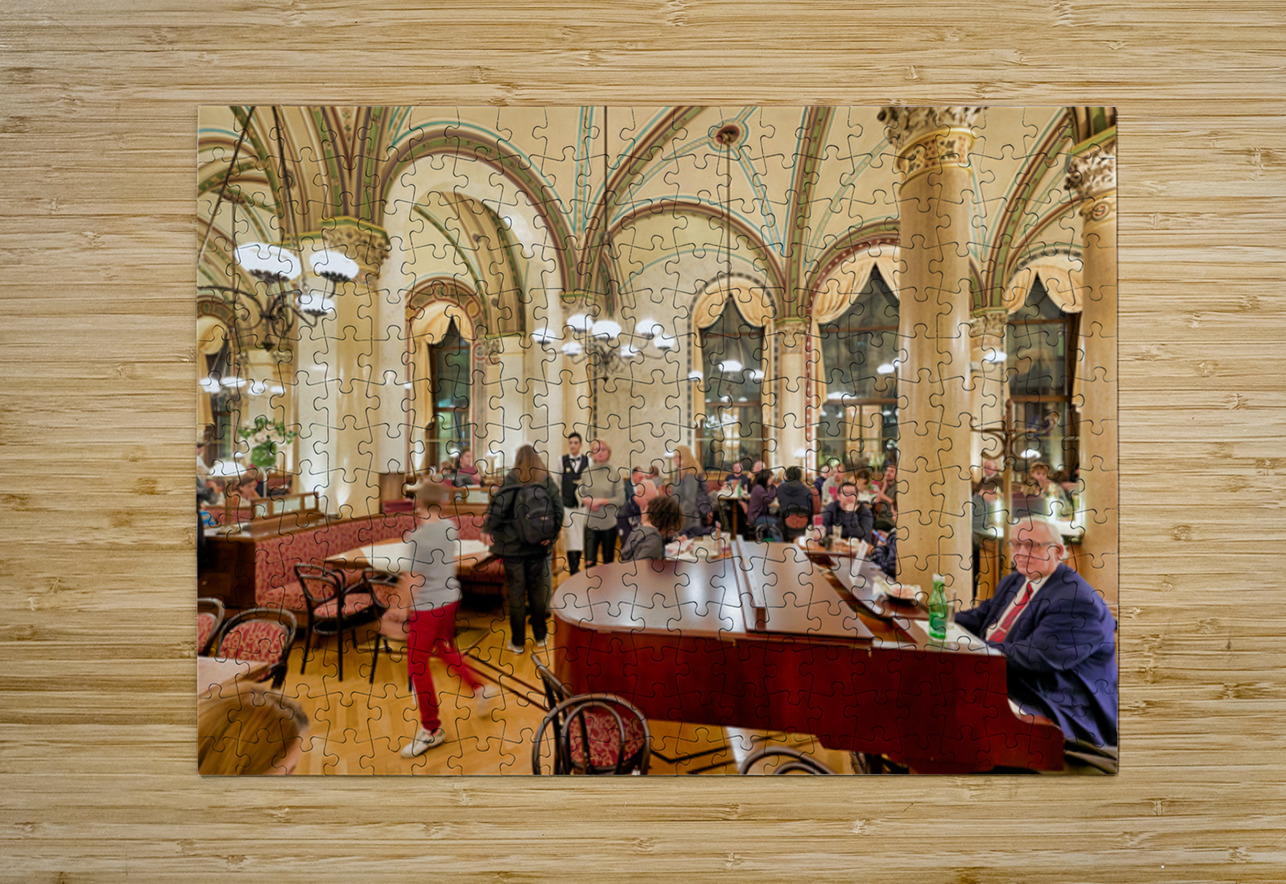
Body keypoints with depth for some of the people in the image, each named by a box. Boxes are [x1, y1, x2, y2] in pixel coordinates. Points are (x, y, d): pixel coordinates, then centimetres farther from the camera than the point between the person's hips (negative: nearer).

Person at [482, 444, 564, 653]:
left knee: (516, 590, 7)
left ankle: (517, 641, 16)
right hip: (539, 544, 3)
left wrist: (488, 530, -6)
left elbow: (498, 504, -17)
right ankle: (540, 635, 26)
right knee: (537, 587, 15)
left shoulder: (511, 478, -7)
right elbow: (558, 507, -5)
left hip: (512, 544, -2)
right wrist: (552, 534, 0)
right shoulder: (547, 480, 1)